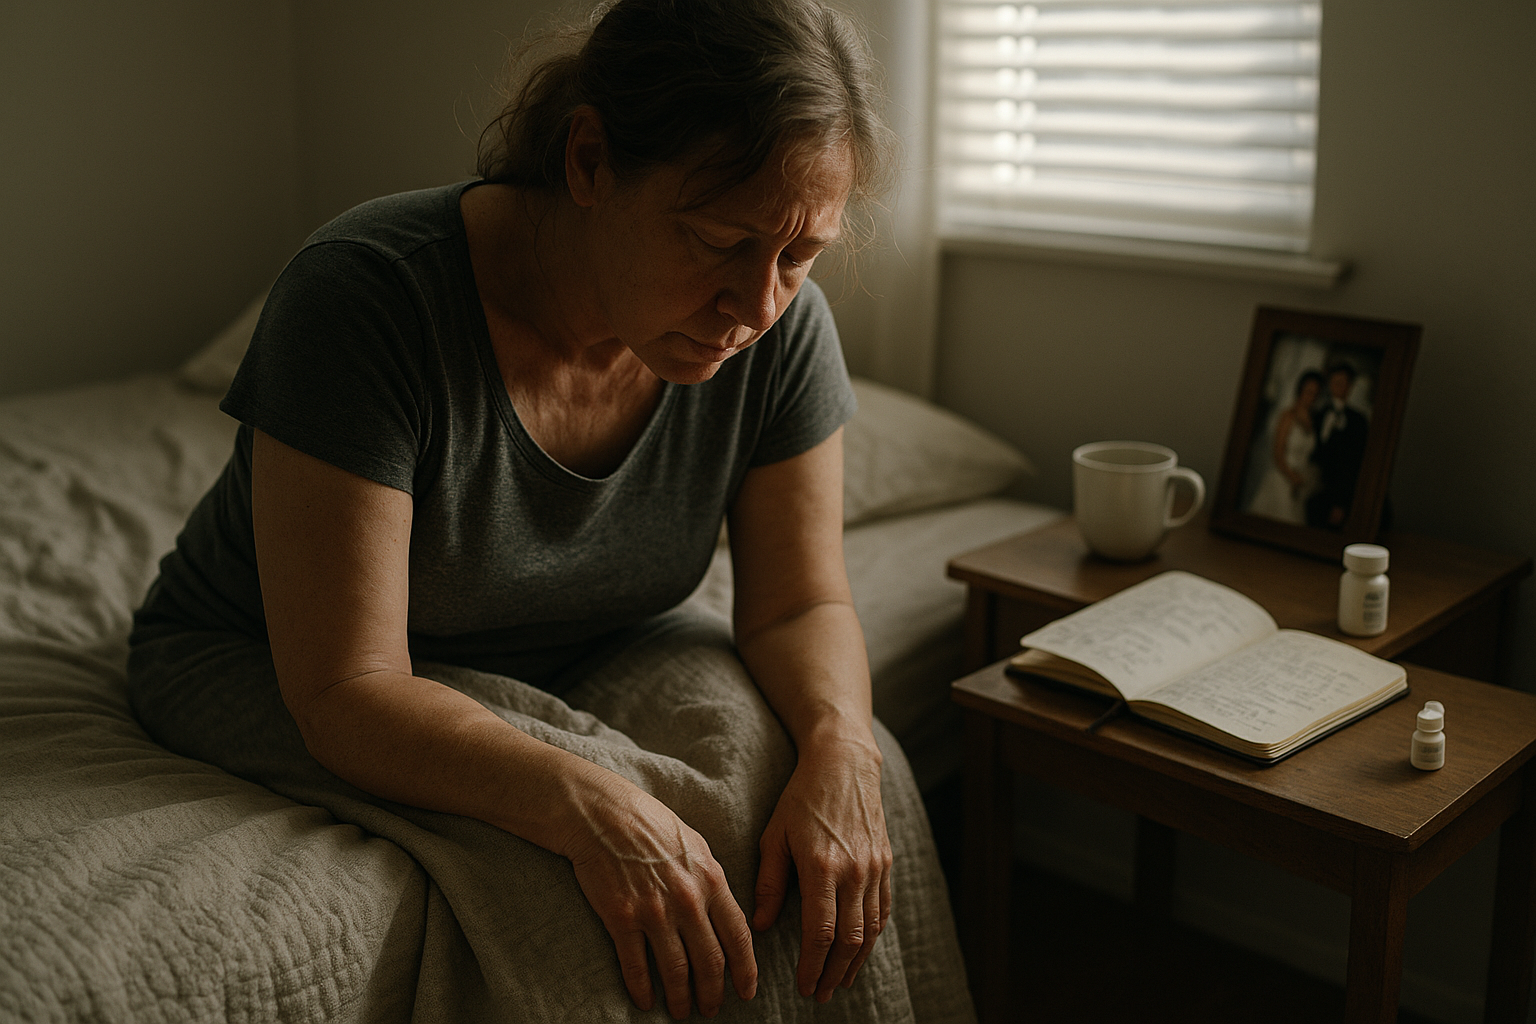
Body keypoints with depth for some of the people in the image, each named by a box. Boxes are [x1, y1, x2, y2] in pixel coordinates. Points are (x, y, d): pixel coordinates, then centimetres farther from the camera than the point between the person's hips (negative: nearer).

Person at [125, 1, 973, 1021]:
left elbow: (799, 602, -9)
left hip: (579, 660, 4)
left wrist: (840, 749, -31)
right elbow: (347, 690, -31)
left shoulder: (781, 325, -16)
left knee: (859, 777, -19)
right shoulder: (370, 296, -31)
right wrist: (587, 805, -47)